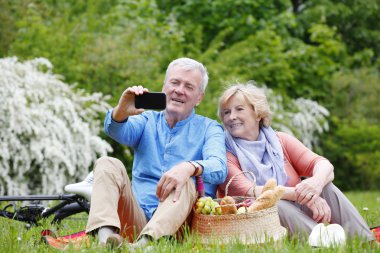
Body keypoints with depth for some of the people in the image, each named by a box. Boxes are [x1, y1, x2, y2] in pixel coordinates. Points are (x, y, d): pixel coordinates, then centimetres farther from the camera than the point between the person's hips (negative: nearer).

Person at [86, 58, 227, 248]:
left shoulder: (209, 129, 10)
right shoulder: (148, 120, 18)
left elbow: (219, 167, -12)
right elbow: (117, 131, -6)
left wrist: (190, 167, -35)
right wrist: (122, 110, -31)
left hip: (177, 220, -3)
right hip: (136, 216, 3)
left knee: (185, 182, -29)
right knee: (108, 164, -13)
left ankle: (146, 241, -56)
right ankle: (106, 234, -41)